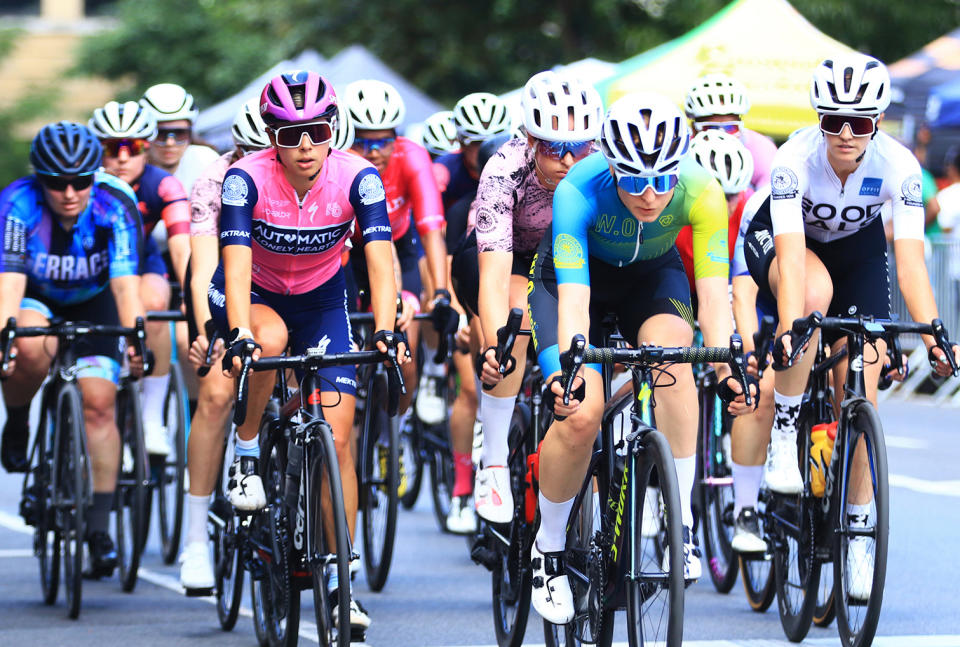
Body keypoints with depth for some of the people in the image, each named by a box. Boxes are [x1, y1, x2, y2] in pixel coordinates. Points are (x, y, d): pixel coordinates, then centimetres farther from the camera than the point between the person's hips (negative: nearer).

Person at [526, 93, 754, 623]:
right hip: (577, 273, -1)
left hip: (652, 274, 1)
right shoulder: (578, 191, -36)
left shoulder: (701, 193, -31)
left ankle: (681, 522, -23)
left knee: (671, 354, -31)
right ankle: (548, 548, 3)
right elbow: (574, 297, -42)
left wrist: (726, 361, -51)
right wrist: (569, 368, -59)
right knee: (580, 412, -21)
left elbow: (713, 289, -34)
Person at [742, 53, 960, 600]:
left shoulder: (899, 167, -30)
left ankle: (859, 534, 5)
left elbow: (911, 259, -35)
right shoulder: (795, 160, -35)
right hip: (778, 240, -2)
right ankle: (785, 433, -23)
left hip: (858, 247, 2)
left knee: (862, 392, -9)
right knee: (816, 291, -38)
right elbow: (792, 257, -43)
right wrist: (791, 330, -57)